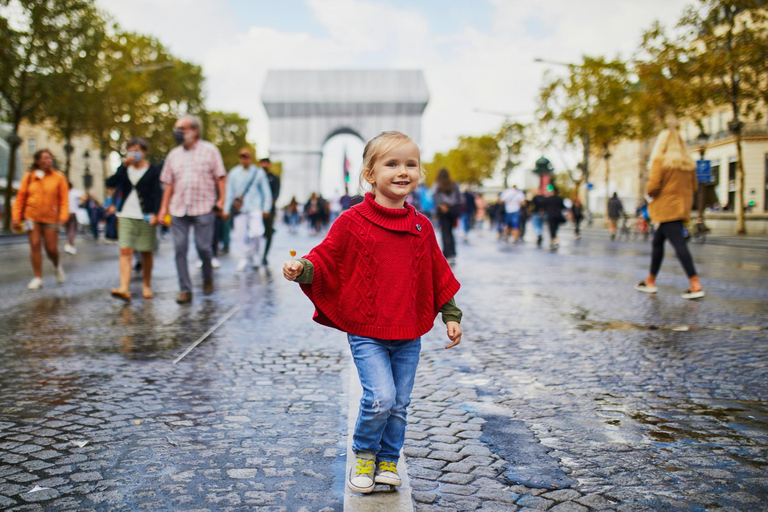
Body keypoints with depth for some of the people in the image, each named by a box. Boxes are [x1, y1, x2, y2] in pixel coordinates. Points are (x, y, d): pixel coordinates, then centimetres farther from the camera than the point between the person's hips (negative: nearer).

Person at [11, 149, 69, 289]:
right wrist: (16, 217, 2)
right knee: (35, 245, -3)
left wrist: (63, 217, -12)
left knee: (51, 248, -2)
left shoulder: (58, 177, 2)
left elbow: (64, 198, -1)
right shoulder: (29, 177, 5)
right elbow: (20, 198, 7)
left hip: (50, 217, -1)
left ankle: (57, 266, 31)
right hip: (32, 216, 1)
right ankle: (38, 278, 5)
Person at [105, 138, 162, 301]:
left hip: (146, 216, -2)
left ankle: (147, 286, 23)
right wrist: (124, 166, -12)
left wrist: (155, 213, -15)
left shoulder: (153, 170, 2)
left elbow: (157, 193, -3)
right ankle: (124, 289, -17)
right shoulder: (124, 169, 10)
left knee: (146, 252, 6)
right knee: (125, 251, -10)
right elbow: (110, 183, -5)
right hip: (126, 215, 2)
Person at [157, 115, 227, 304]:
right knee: (180, 248, -2)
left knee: (203, 247, -4)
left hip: (203, 208, -3)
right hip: (178, 209, 4)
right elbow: (169, 183, 15)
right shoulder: (174, 154, 14)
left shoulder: (209, 150, 4)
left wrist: (221, 198, -10)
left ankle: (207, 278, 24)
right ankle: (185, 290, 4)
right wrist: (164, 208, 9)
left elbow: (220, 176, 2)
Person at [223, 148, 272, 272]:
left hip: (255, 207, -2)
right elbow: (229, 192, 12)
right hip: (239, 209, 2)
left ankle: (254, 254, 10)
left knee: (256, 232, -17)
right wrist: (227, 209, 10)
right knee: (239, 234, -1)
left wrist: (266, 208, 6)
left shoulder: (259, 172, 6)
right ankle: (242, 260, 12)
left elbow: (266, 191, 10)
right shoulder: (234, 173, 8)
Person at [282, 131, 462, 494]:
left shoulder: (422, 227, 6)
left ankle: (388, 462, 33)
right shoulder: (352, 222, -7)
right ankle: (364, 455, 16)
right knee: (380, 398, -13)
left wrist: (451, 315, 13)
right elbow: (327, 260, -4)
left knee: (400, 404, 11)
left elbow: (438, 274, 14)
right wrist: (302, 269, -24)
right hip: (366, 332, -4)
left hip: (409, 334, 4)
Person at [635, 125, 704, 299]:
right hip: (683, 206, 8)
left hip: (667, 208, -7)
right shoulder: (689, 163, 9)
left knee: (679, 244, -11)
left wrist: (649, 193, 5)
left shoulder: (660, 160, -10)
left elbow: (653, 187, -15)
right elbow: (694, 187, 13)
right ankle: (651, 281, 22)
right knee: (657, 241, 17)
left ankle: (696, 285, -16)